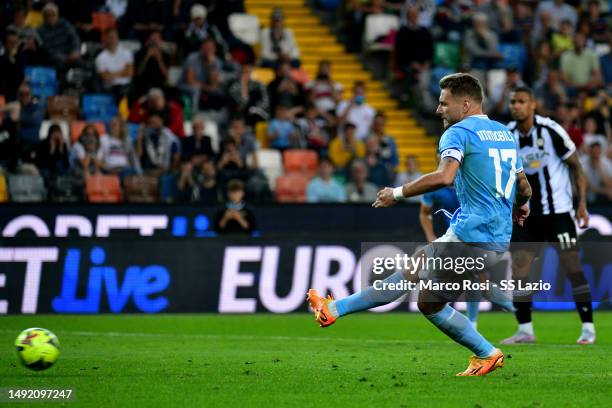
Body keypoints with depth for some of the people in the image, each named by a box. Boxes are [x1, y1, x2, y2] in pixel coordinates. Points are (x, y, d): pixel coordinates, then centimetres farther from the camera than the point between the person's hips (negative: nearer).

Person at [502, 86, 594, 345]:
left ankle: (588, 328, -1)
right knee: (518, 268, -2)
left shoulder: (551, 130, -13)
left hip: (558, 210, -4)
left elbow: (575, 165, -6)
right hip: (526, 214, 5)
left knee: (572, 266, -7)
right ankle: (525, 330, 8)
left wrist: (582, 203, -11)